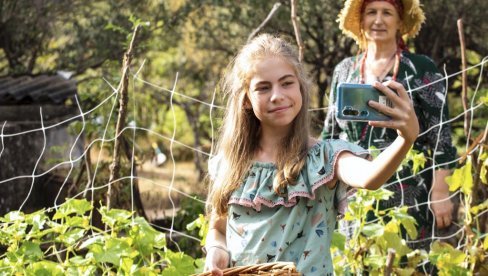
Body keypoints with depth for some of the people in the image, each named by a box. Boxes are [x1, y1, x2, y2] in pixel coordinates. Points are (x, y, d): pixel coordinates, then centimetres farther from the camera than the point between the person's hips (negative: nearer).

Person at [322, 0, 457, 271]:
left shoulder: (421, 69, -2)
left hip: (406, 195, -4)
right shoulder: (344, 70, 10)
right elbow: (330, 133, 16)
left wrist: (440, 193, -12)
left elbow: (440, 136, -5)